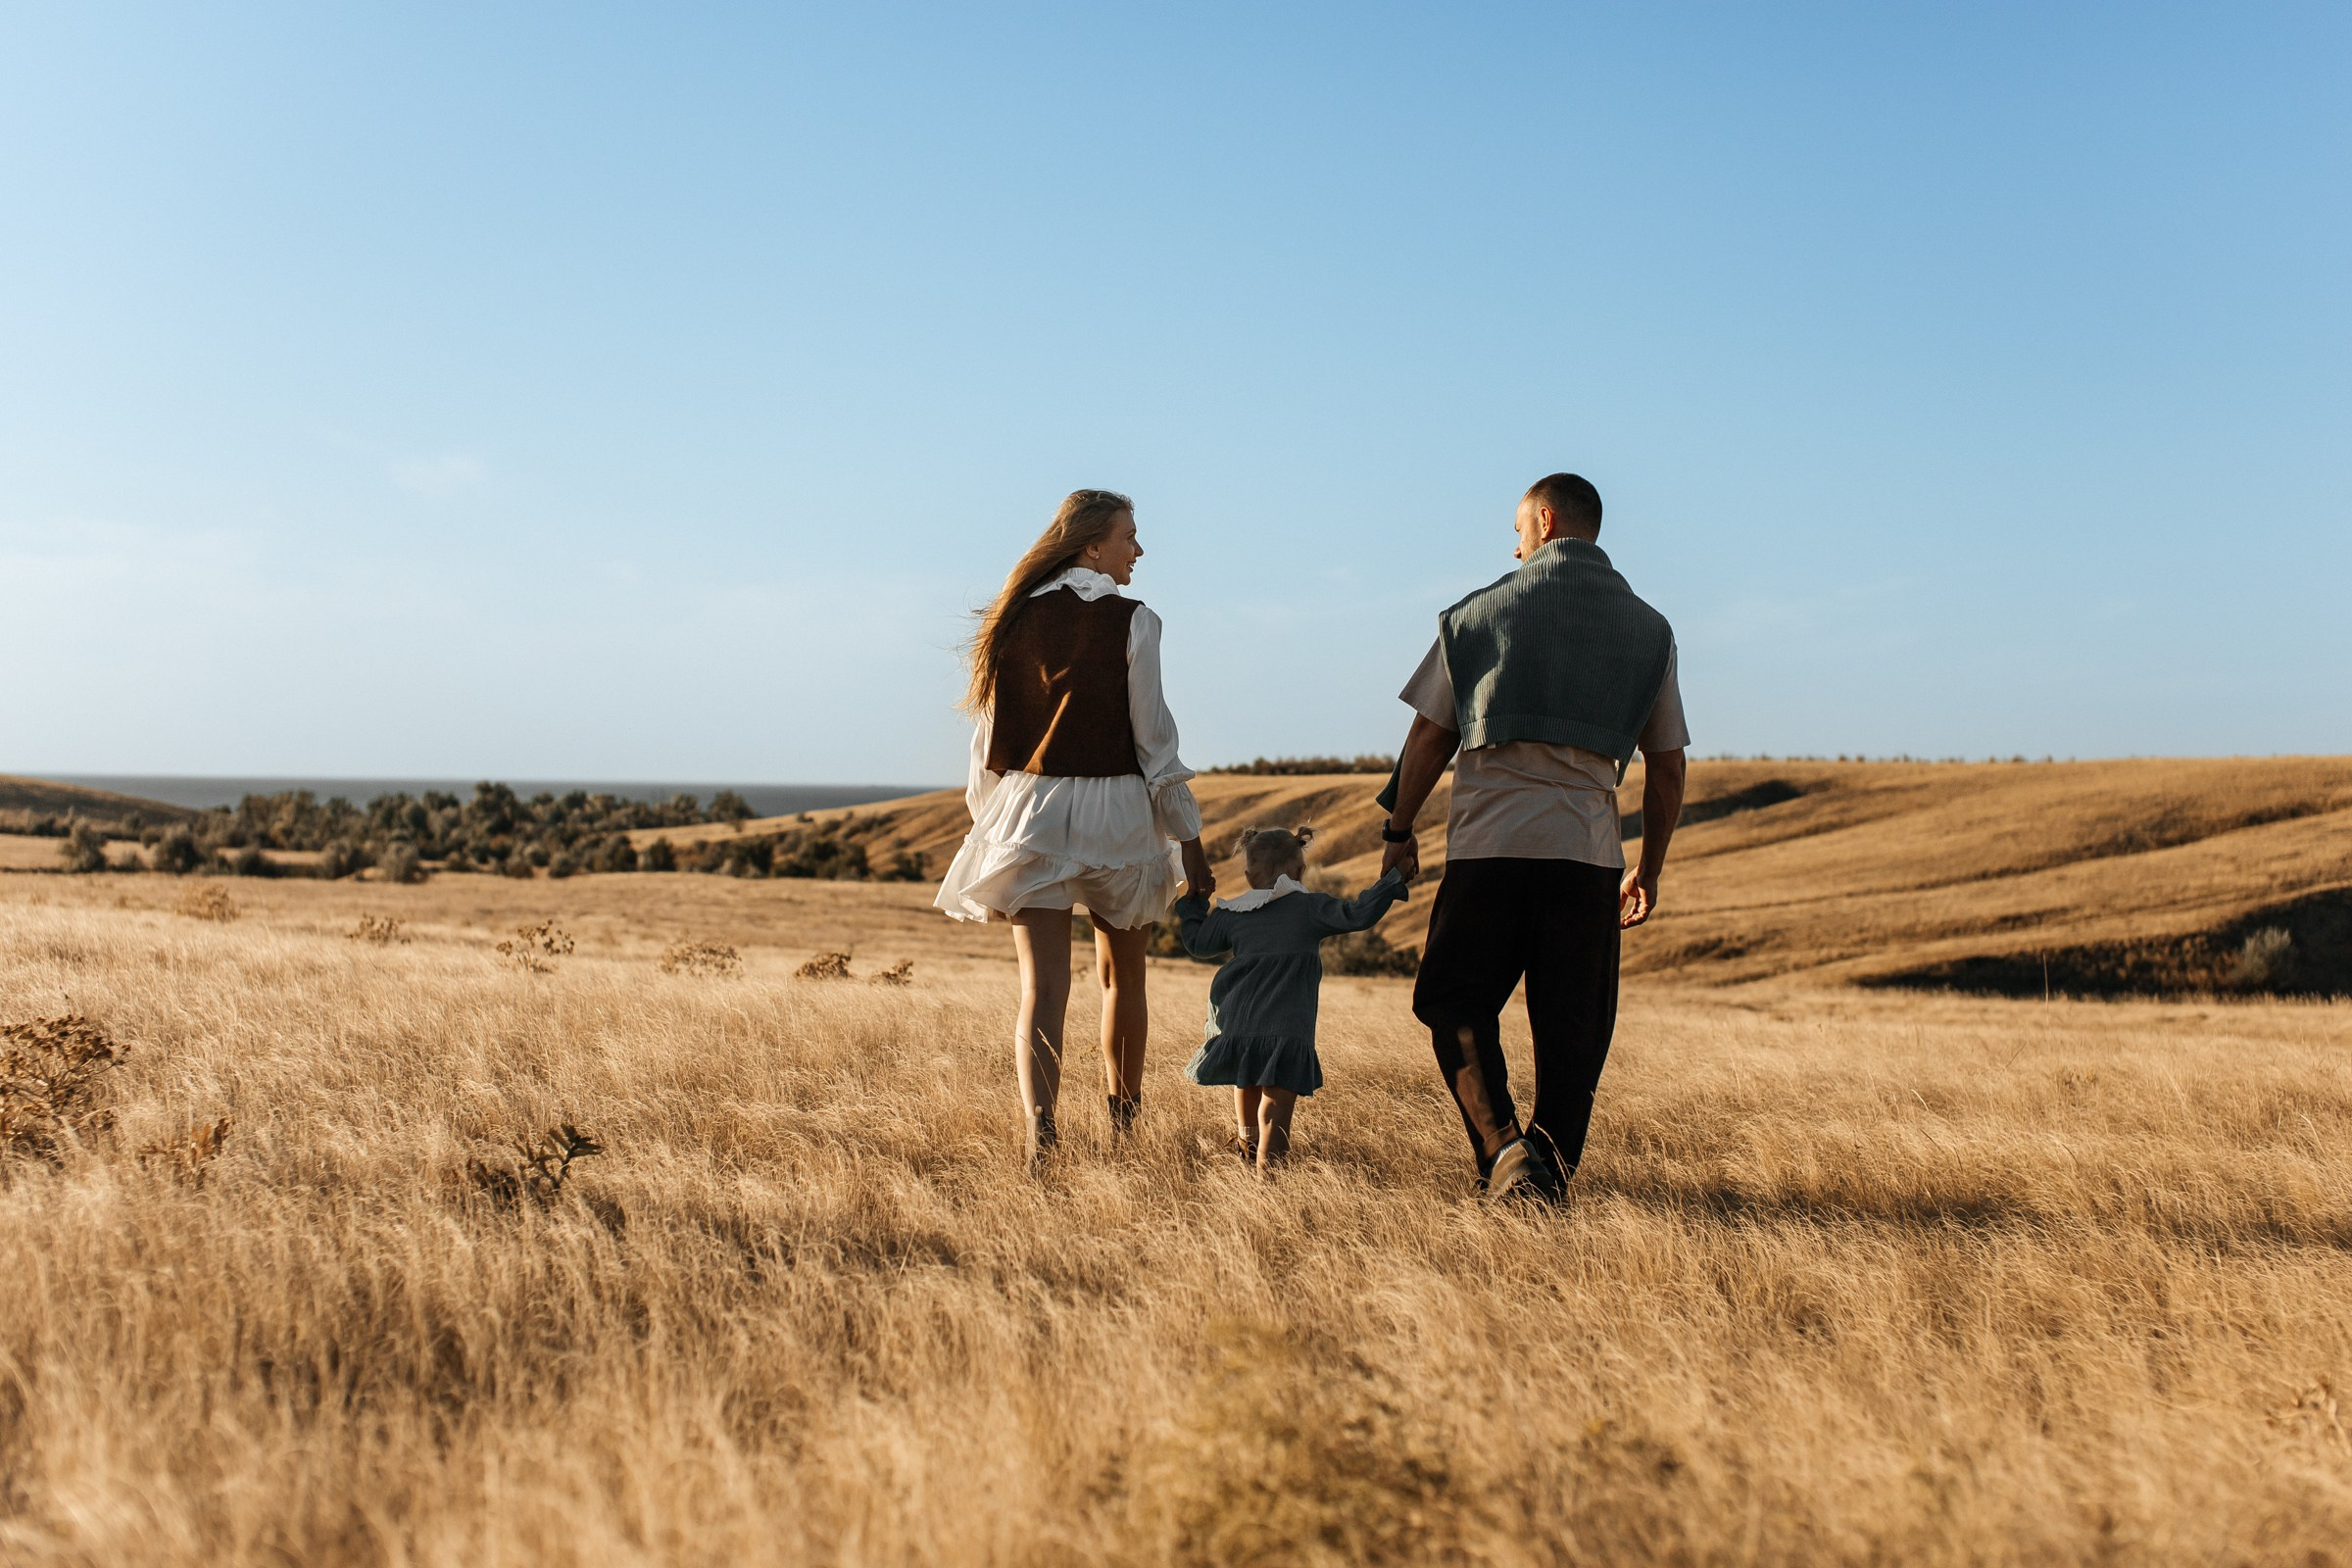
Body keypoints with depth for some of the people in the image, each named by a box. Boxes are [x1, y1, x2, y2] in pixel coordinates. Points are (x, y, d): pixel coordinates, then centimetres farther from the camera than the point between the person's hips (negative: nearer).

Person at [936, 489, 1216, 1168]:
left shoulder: (1016, 617, 6)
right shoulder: (1131, 621, -5)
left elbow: (989, 737, 8)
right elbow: (1153, 738, -6)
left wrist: (990, 825, 19)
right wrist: (1189, 839, 0)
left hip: (1028, 809, 2)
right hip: (1116, 811, -2)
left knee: (1042, 987, -4)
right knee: (1123, 975, 19)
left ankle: (1040, 1129, -23)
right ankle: (1123, 1119, 34)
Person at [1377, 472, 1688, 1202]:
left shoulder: (1482, 611, 5)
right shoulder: (1647, 629, 12)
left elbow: (1430, 735, 4)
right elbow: (1666, 766, 12)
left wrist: (1399, 829, 14)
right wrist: (1649, 869, 21)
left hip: (1490, 841, -2)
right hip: (1590, 849, 2)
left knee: (1454, 1003, 8)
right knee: (1571, 1025, 10)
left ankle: (1504, 1149, -9)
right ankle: (1553, 1168, 8)